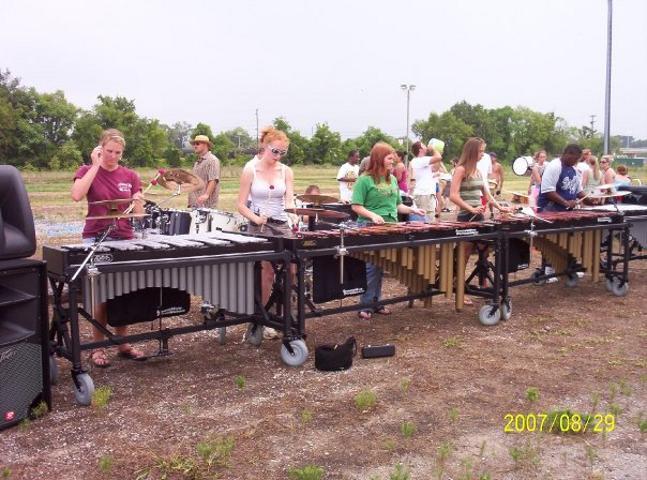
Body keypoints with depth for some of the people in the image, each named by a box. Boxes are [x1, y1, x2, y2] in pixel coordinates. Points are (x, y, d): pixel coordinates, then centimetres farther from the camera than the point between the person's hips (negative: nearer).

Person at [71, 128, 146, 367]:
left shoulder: (130, 176, 7)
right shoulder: (87, 171, 0)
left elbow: (139, 213, 5)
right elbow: (77, 195, -22)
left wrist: (138, 201, -17)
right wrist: (95, 165, -17)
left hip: (124, 239, 3)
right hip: (96, 239, -3)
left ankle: (123, 343, 16)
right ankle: (97, 347, 7)